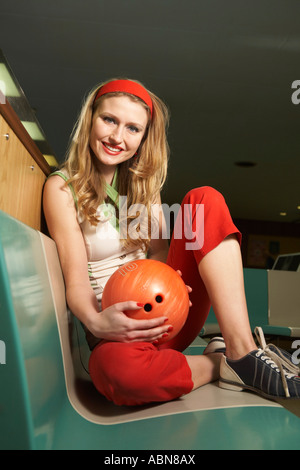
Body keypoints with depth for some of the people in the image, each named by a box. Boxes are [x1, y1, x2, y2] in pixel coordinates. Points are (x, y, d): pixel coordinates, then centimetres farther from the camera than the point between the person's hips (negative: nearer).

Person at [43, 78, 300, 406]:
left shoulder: (142, 181, 12)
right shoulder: (63, 186, -4)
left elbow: (159, 249, 6)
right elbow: (76, 279, -12)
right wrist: (96, 322, -33)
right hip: (117, 329, -4)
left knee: (205, 199, -17)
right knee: (116, 368, -42)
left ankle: (242, 349, -23)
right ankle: (219, 365, -13)